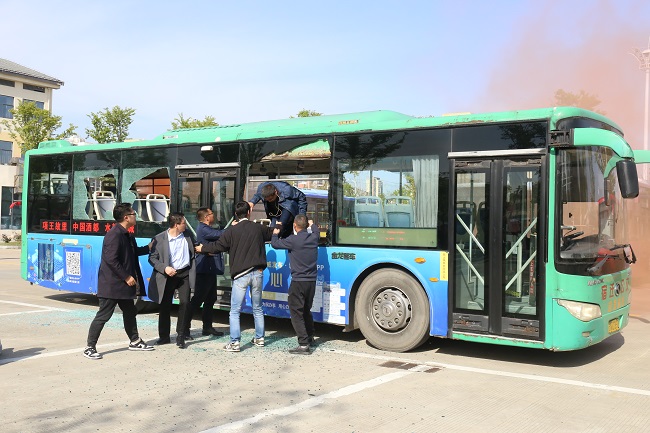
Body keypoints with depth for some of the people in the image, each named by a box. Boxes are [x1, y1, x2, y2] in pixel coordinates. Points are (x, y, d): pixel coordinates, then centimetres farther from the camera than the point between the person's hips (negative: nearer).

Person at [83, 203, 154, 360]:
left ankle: (135, 341, 33)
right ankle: (90, 347, 5)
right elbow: (111, 259, -26)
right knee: (103, 315, -4)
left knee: (130, 312, 19)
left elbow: (133, 252, 26)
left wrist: (149, 248, 26)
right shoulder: (115, 234, -20)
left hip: (123, 284, 10)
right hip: (111, 284, -10)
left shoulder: (126, 235, 11)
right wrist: (126, 277, -21)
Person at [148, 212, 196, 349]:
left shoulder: (187, 236, 3)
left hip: (185, 274, 2)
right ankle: (164, 336, 23)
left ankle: (180, 337, 2)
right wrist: (164, 268, -20)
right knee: (165, 306, 7)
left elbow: (193, 253, 16)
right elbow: (152, 258, -7)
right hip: (168, 275, -1)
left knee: (185, 303, -9)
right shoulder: (159, 239, -8)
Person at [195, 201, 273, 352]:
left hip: (240, 275, -4)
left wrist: (202, 248, 16)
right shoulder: (258, 228, 4)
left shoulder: (232, 230, -7)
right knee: (257, 308, 18)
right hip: (257, 273, 4)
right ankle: (259, 338, 24)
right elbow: (272, 233, 22)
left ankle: (234, 342, -5)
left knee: (235, 311, 0)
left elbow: (218, 246, -2)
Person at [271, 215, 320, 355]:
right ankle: (310, 338, 35)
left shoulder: (293, 240, -16)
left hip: (298, 281, -7)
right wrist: (312, 224, 50)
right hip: (312, 281, 7)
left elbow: (275, 244, -4)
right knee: (306, 310, 23)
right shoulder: (313, 237, 3)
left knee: (296, 312, -3)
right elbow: (316, 231, 28)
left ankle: (304, 344, -10)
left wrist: (275, 234, 18)